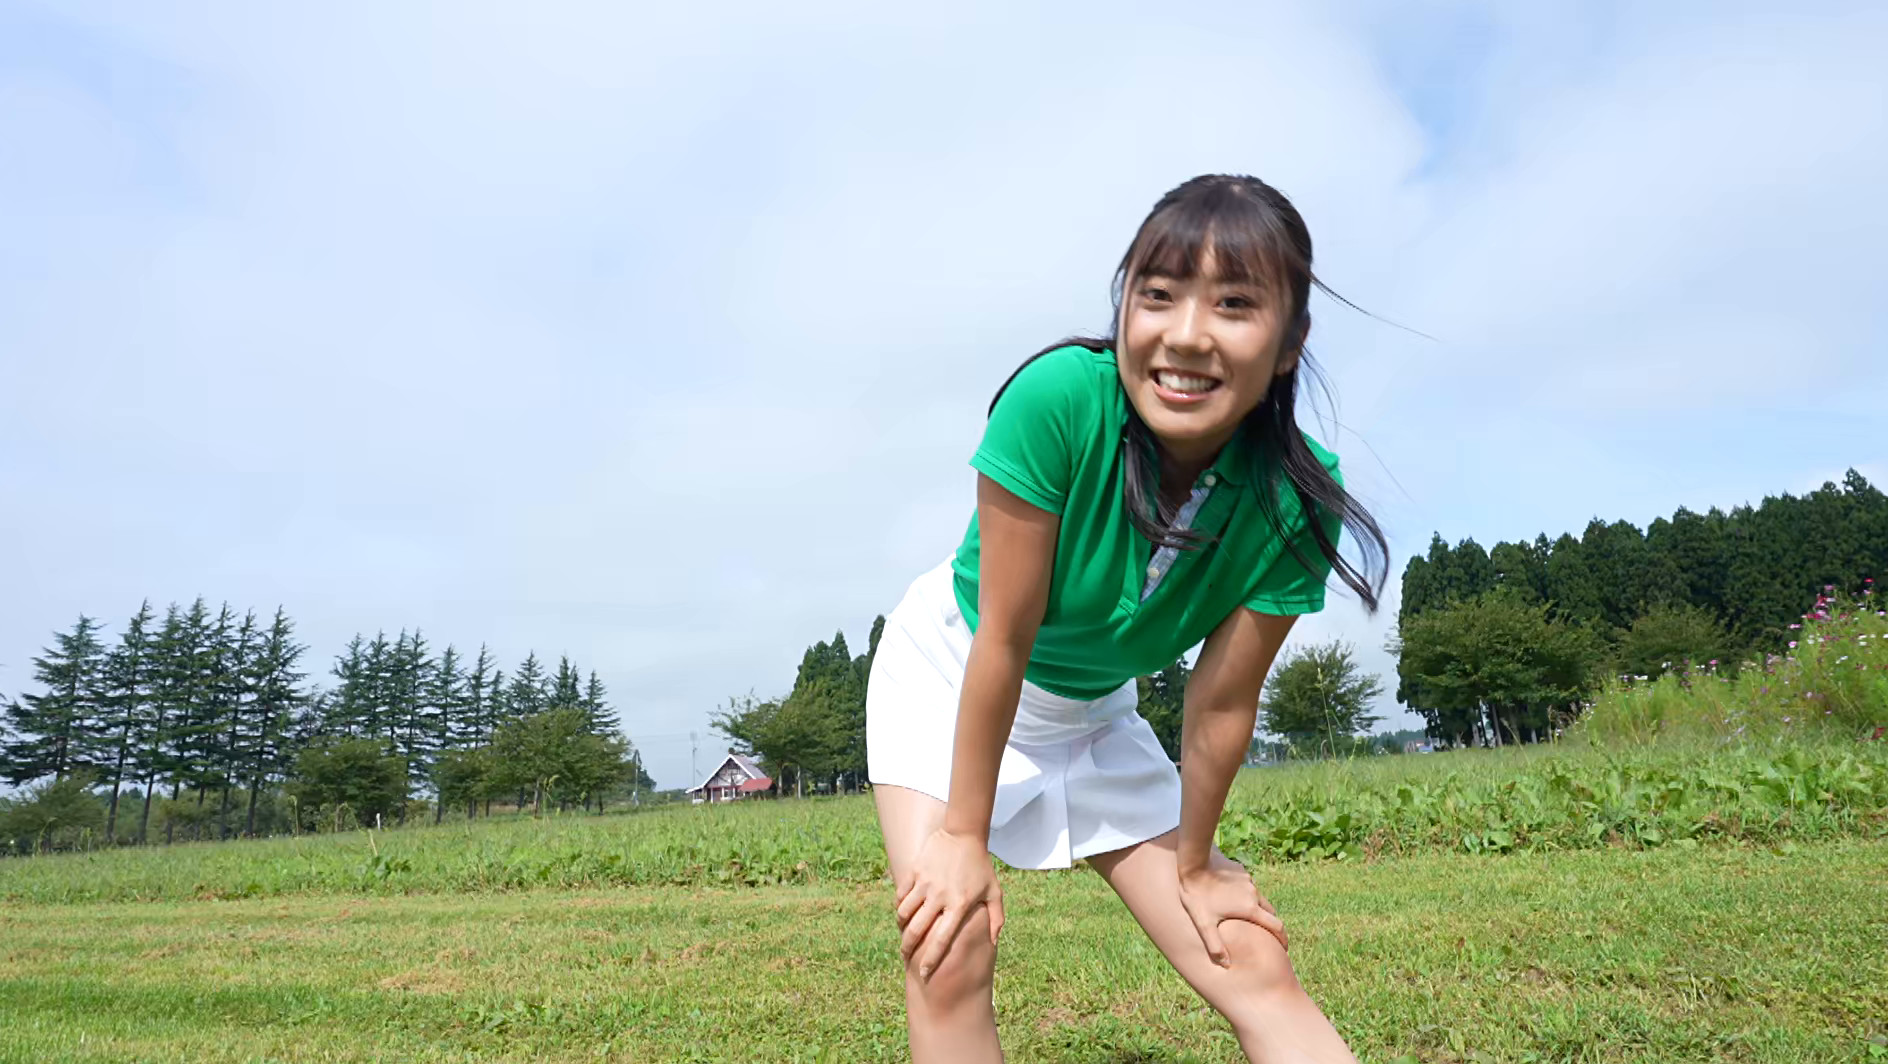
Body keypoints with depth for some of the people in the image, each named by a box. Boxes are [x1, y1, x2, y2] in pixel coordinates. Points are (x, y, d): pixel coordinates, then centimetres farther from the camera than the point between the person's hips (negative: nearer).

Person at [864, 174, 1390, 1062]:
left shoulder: (1296, 500, -24)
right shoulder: (1058, 397, -34)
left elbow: (1222, 703, -13)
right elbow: (1003, 640, -27)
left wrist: (1194, 863, -1)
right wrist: (963, 833, -17)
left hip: (1094, 710, 3)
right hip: (950, 666, -3)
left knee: (1256, 967, 0)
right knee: (949, 951, -16)